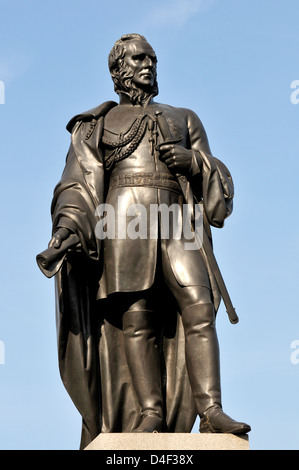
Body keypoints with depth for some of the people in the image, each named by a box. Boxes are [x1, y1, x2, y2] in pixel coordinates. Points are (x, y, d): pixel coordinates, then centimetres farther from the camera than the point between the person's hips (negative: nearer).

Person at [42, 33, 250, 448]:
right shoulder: (97, 123, 21)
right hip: (124, 219, -2)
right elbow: (80, 182, 9)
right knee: (136, 316, -13)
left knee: (199, 306, -17)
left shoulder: (183, 119, 28)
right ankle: (150, 415, -12)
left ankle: (211, 412, -21)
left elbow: (216, 180, 22)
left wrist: (194, 163, -2)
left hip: (175, 223, 2)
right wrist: (67, 225, -9)